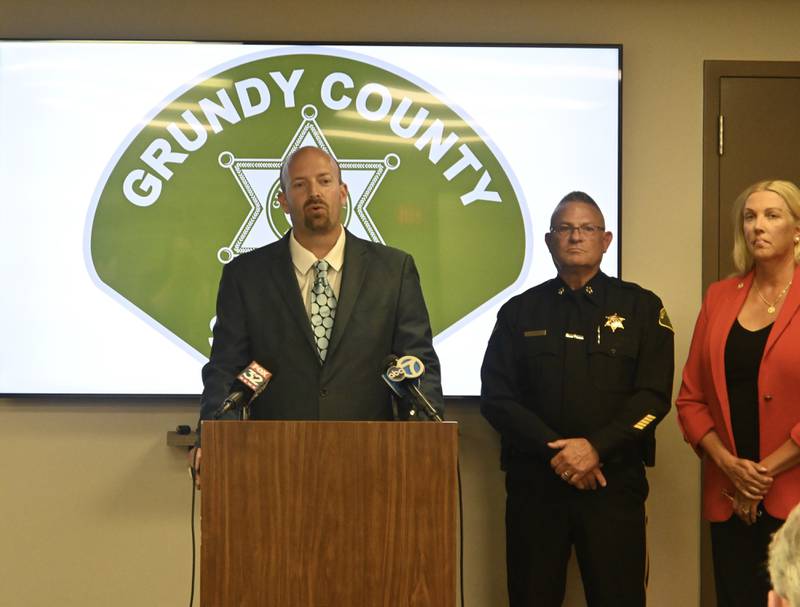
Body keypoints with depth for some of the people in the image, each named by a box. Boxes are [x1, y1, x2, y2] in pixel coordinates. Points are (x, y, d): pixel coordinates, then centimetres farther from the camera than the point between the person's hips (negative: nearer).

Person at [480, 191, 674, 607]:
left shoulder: (641, 307, 8)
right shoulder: (519, 311, 11)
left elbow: (654, 394, -1)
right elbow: (495, 397, 3)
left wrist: (595, 447, -13)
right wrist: (554, 450, -10)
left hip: (614, 482, -1)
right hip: (533, 482, 1)